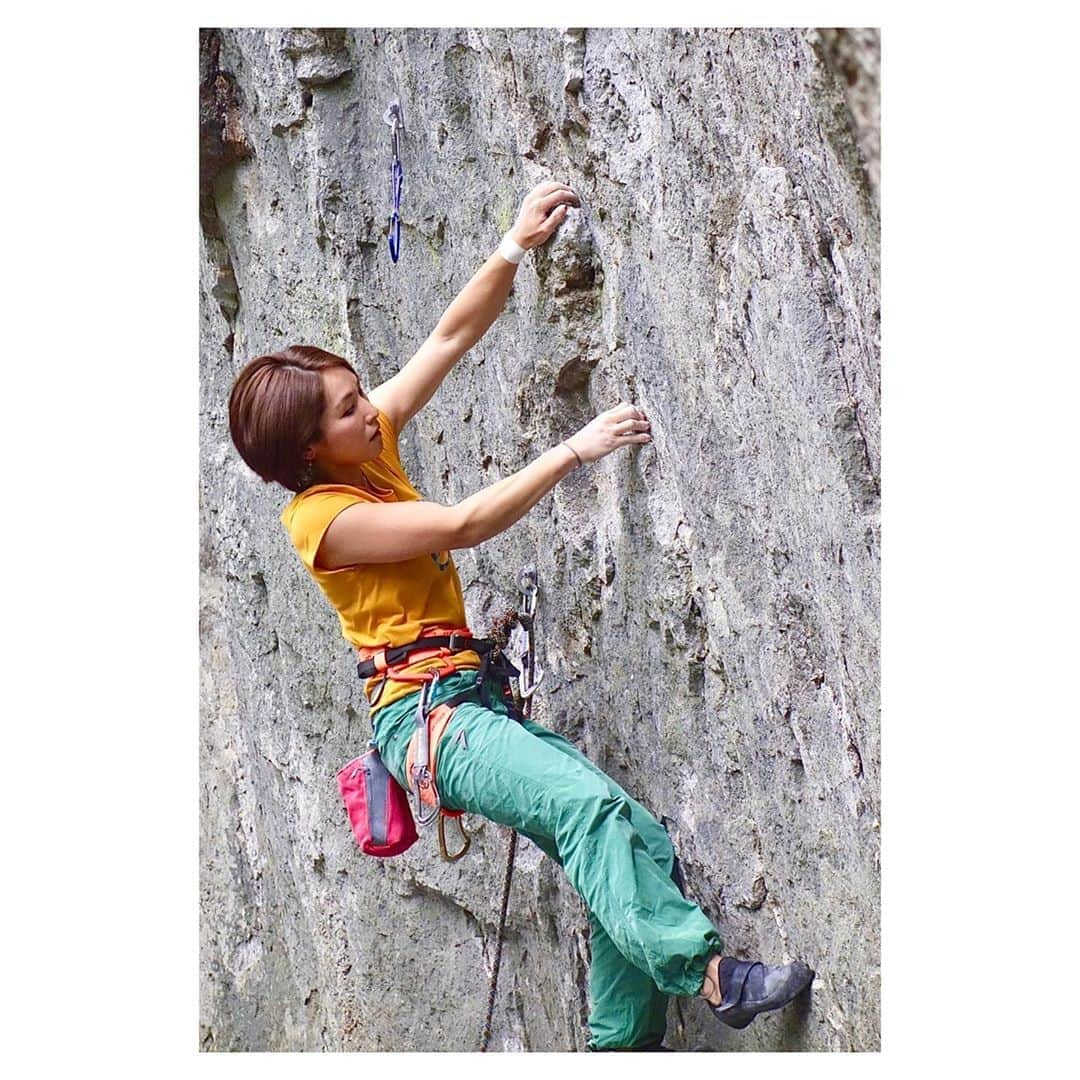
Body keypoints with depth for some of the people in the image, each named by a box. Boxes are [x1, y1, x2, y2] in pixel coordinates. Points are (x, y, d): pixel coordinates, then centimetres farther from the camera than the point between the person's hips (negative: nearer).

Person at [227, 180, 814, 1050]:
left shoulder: (374, 442, 11)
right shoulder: (323, 516, -11)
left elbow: (451, 338, 10)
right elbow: (465, 524, -17)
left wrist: (515, 248, 0)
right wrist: (574, 449, -18)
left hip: (474, 701, 9)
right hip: (424, 711, -8)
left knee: (644, 848, -3)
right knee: (588, 802, -33)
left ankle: (624, 1044, 5)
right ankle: (705, 973, -33)